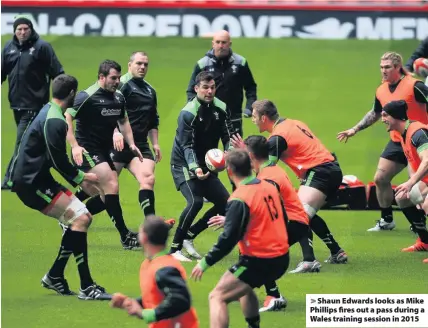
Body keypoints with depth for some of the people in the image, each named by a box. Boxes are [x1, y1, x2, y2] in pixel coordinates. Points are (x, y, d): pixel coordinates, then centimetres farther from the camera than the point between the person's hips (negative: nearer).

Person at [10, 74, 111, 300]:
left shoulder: (49, 113, 15)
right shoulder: (55, 121, -19)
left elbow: (57, 160, 21)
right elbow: (59, 162, -19)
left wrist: (78, 180, 17)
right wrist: (81, 177, -4)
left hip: (36, 178, 10)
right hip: (31, 182, -10)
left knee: (82, 217, 12)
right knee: (80, 219, -17)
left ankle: (54, 277, 19)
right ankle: (86, 287, -19)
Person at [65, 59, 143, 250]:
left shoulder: (118, 98, 8)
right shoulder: (87, 96, -15)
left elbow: (123, 121, 23)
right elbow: (66, 118, -18)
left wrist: (131, 144, 11)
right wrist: (75, 146, -27)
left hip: (103, 152, 9)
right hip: (86, 151, -9)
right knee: (112, 185, -19)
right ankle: (125, 237, -18)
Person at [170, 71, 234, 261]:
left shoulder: (220, 109, 0)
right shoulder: (188, 113, -19)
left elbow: (227, 137, -1)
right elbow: (187, 146, -23)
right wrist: (195, 168, -39)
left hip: (205, 166, 7)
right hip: (184, 165, -7)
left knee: (225, 203, 2)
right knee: (195, 201, -27)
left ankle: (189, 237, 14)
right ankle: (174, 249, -20)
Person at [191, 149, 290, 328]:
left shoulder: (239, 200, -17)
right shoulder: (270, 187, 4)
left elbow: (228, 239, -20)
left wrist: (205, 263, -11)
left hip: (260, 262, -8)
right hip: (281, 259, 8)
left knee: (217, 297, -7)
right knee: (243, 287, 34)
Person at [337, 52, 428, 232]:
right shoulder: (381, 91, 5)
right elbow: (375, 114, 23)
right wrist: (354, 129, 23)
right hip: (396, 142, 7)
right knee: (380, 179, 8)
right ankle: (387, 220, 23)